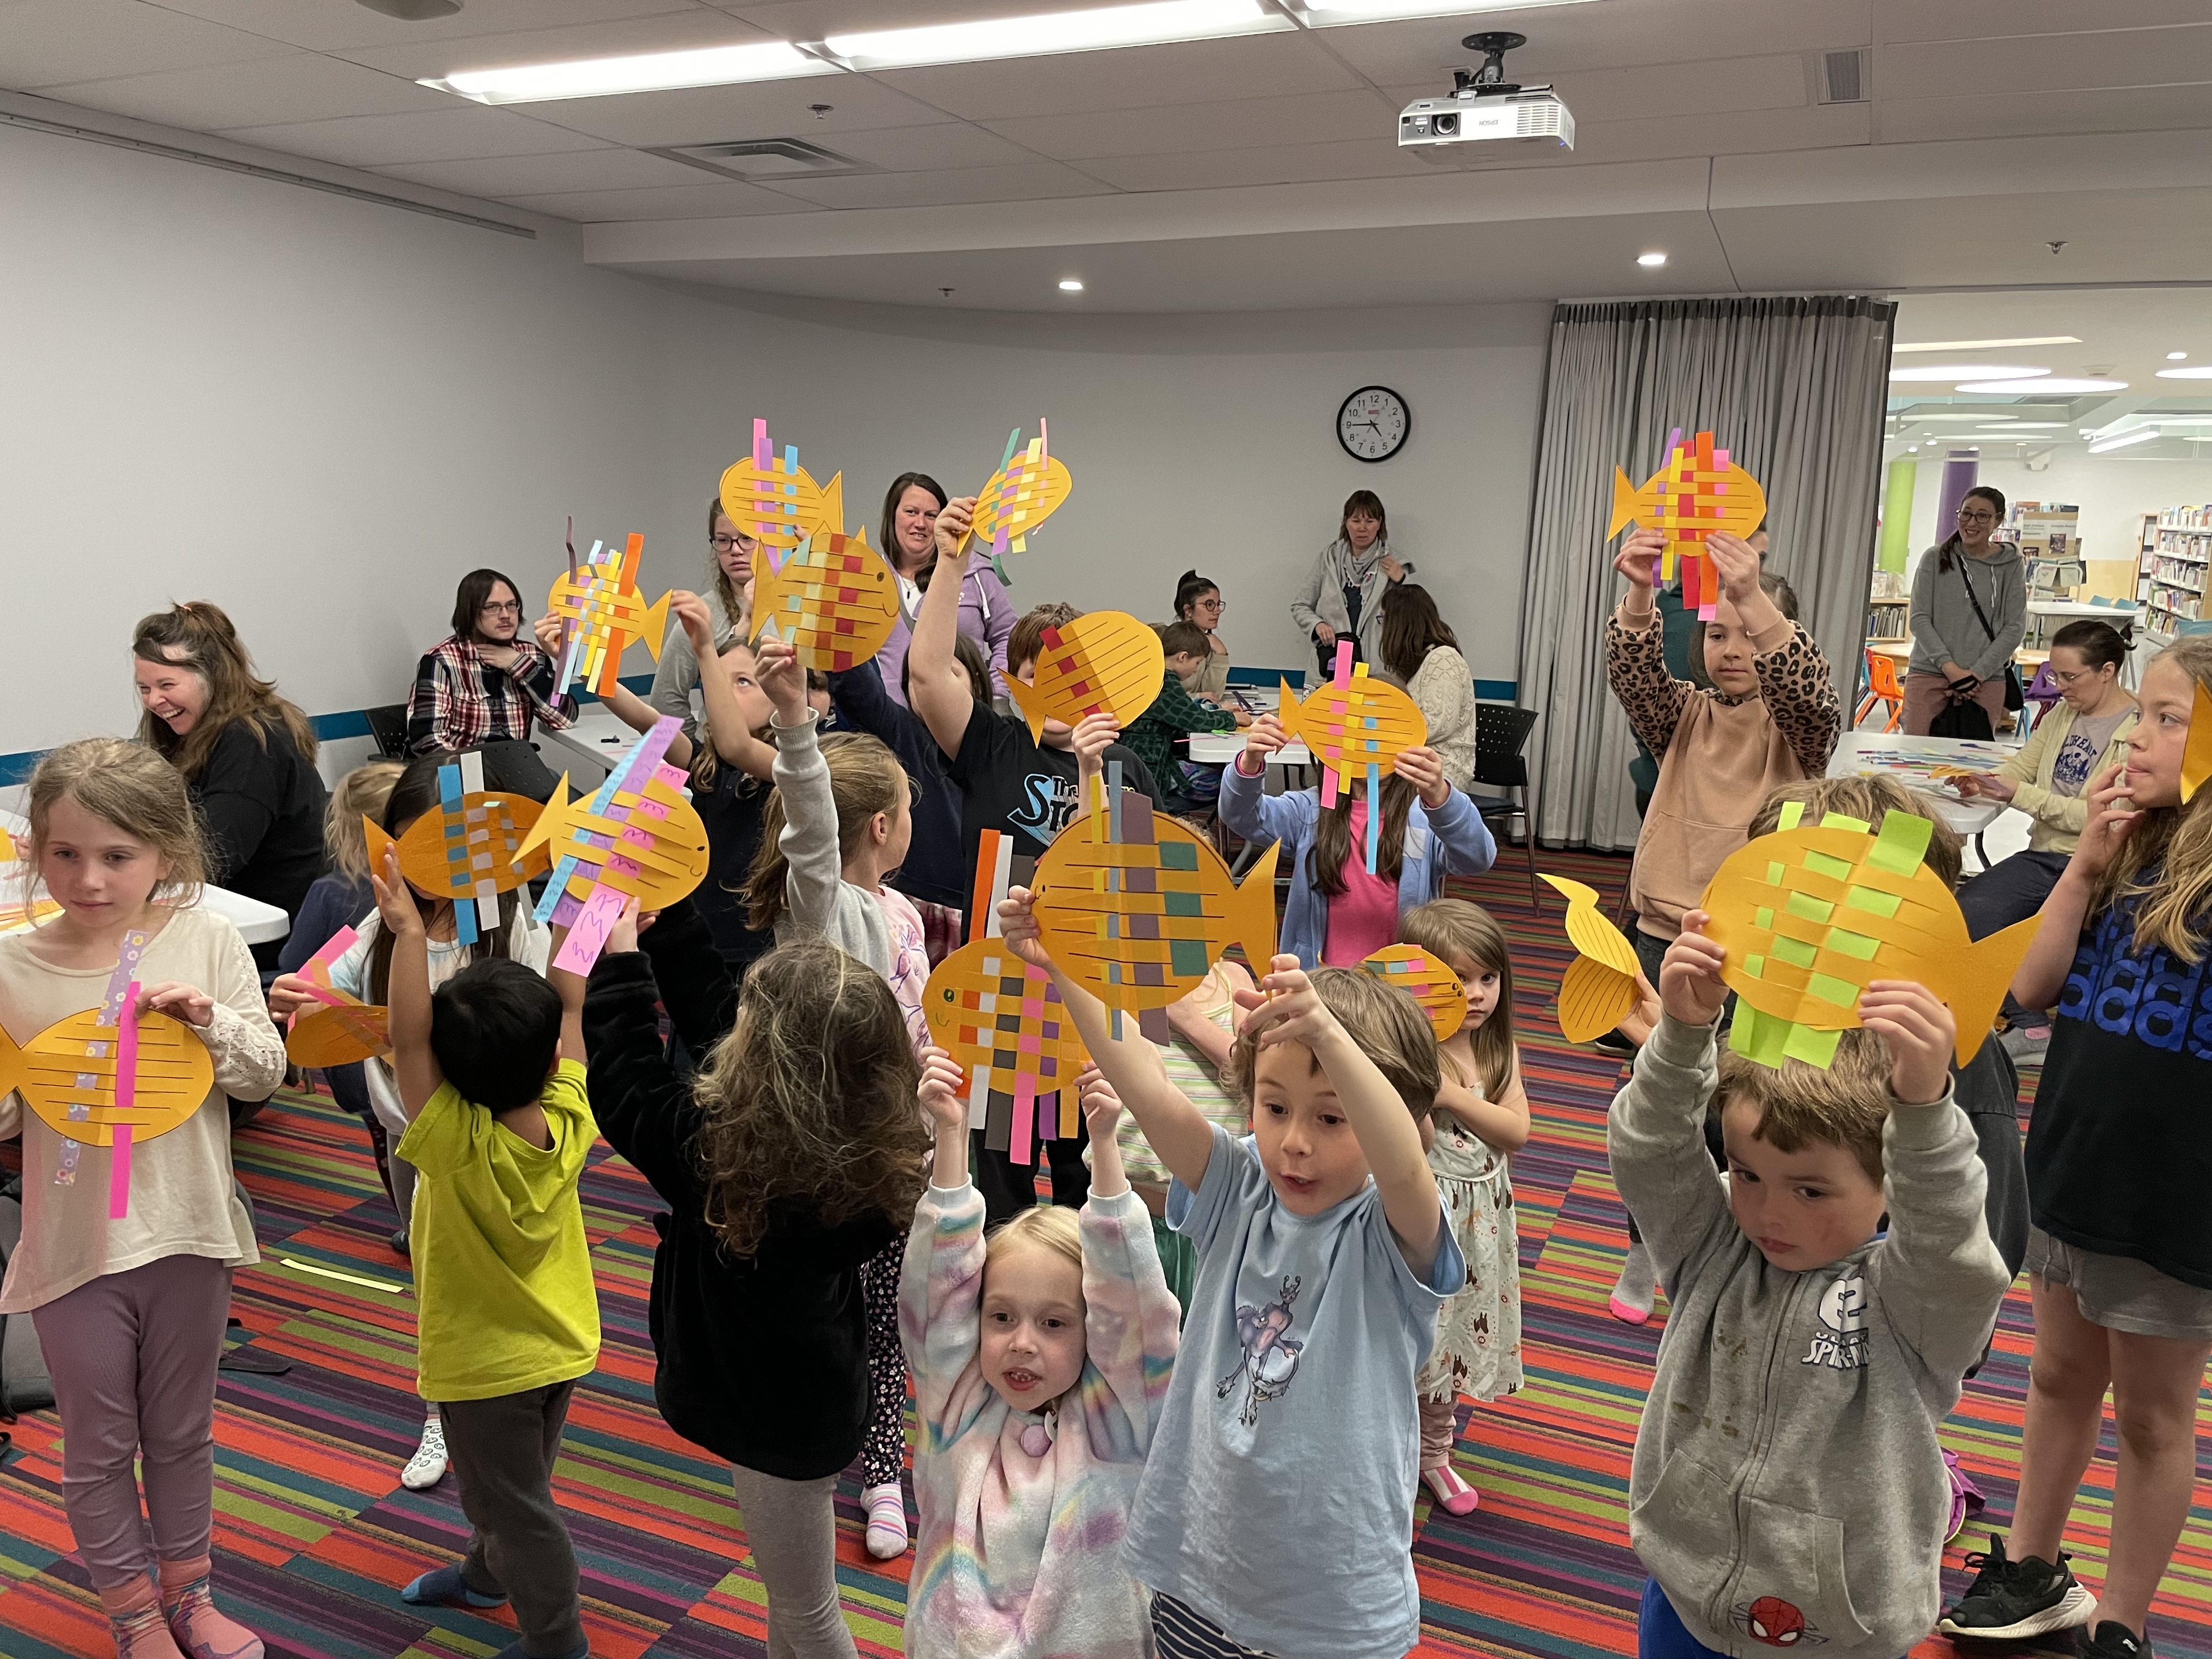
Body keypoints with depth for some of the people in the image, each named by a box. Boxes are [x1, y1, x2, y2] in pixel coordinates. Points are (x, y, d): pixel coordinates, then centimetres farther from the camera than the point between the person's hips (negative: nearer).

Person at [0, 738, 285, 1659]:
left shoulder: (208, 941, -8)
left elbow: (267, 1070, -5)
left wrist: (210, 1022, -22)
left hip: (186, 1234, 1)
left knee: (181, 1431, 19)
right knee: (99, 1445, 14)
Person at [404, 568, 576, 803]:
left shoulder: (529, 656, 7)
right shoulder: (441, 662, -7)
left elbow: (566, 717, -5)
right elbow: (427, 741, -15)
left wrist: (520, 666, -10)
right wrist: (475, 775, -26)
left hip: (515, 770, 5)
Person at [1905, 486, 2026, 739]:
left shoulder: (2011, 564, 4)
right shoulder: (1934, 559, 5)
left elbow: (2015, 627, 2)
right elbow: (1920, 620, 0)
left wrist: (1977, 673, -8)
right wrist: (1950, 668, -10)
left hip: (1986, 682, 0)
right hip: (1928, 675, 0)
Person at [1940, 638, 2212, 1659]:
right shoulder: (2123, 847, 2)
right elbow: (2034, 989, -2)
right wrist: (2085, 863, -9)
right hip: (2072, 1155, 6)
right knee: (2061, 1375, 20)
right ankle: (2032, 1573, 38)